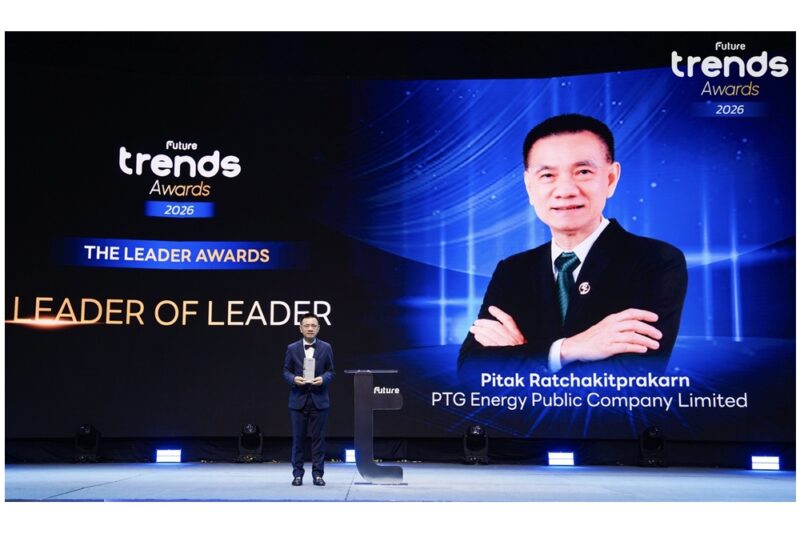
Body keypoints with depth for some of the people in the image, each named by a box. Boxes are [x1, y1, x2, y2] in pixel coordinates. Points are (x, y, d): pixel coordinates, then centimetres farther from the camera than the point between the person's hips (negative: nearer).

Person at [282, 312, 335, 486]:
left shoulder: (326, 348, 4)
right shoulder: (292, 348, 3)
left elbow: (330, 371, 6)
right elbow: (286, 371, 6)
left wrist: (323, 379, -14)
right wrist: (293, 378, -14)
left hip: (319, 399, 0)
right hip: (298, 399, 0)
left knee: (318, 438, 2)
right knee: (298, 438, 4)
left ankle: (318, 474, 10)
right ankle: (298, 474, 13)